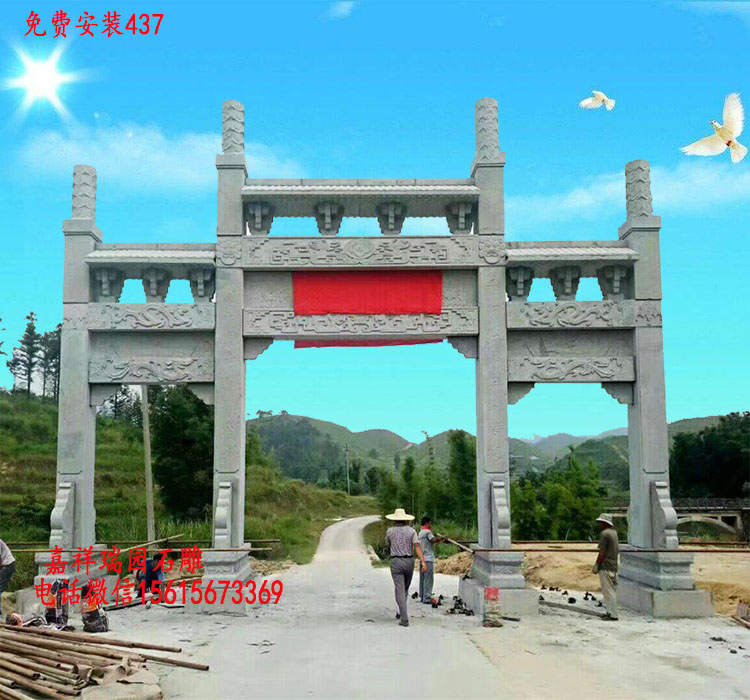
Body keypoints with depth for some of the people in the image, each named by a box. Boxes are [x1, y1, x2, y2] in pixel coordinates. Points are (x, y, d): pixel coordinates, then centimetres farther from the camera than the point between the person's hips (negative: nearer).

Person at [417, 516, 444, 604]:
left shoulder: (420, 533, 18)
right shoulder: (427, 532, -9)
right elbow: (434, 539, -23)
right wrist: (441, 538, -8)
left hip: (422, 558, 9)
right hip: (428, 558, -9)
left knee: (422, 578, 11)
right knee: (428, 579, -7)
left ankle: (422, 596, 15)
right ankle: (427, 598, -8)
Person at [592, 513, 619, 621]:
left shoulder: (604, 533, -14)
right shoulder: (614, 532, 14)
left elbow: (602, 552, -17)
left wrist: (596, 564, -11)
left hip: (605, 566, -9)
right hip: (614, 566, 9)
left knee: (608, 591, -6)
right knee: (612, 590, 14)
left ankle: (613, 614, -5)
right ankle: (610, 612, 20)